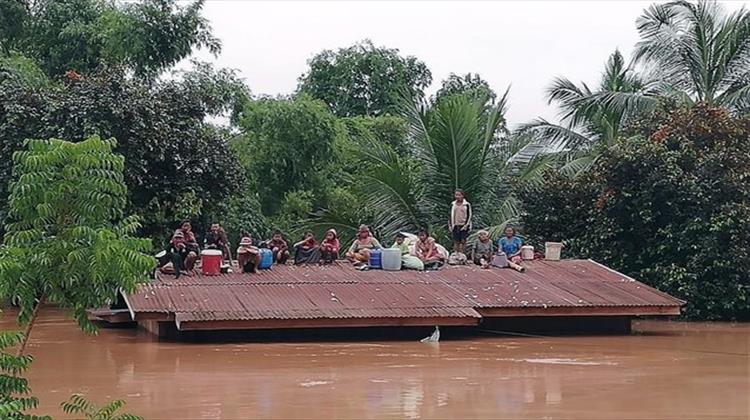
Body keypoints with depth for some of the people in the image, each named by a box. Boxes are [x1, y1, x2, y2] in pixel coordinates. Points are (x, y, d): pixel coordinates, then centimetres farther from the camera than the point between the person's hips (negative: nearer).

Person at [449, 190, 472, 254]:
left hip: (463, 226, -2)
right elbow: (451, 215, 13)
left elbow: (469, 215, -2)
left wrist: (466, 225, -10)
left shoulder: (466, 205, -1)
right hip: (455, 226, 3)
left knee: (463, 241, -5)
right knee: (456, 242, 0)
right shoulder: (453, 204, 9)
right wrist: (450, 225, 5)